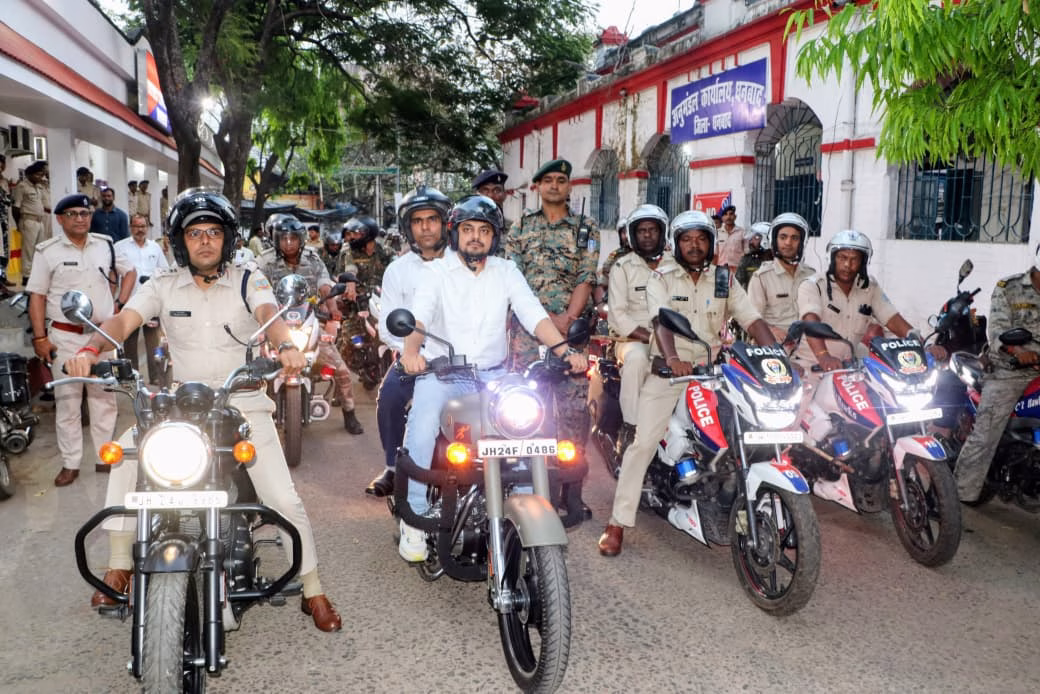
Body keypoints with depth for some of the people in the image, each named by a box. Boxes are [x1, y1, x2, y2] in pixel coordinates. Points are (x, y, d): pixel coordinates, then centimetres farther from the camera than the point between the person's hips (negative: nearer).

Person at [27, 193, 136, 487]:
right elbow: (37, 296, -3)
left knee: (105, 398, 9)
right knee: (67, 401, 3)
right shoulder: (48, 252, -3)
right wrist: (39, 337, -9)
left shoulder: (106, 245, 6)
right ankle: (70, 463, 11)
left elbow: (129, 272, 20)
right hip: (65, 337, -3)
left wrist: (119, 305, 7)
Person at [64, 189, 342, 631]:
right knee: (126, 455, -15)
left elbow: (269, 314, -22)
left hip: (244, 404, -2)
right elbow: (123, 320, -10)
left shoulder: (248, 280, -3)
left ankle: (313, 592, 7)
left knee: (283, 499, -9)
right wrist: (90, 349, -31)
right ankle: (118, 567, 2)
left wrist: (286, 346, -44)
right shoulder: (164, 286, 3)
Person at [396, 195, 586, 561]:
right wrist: (411, 349, -36)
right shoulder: (434, 271, 4)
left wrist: (565, 350, -19)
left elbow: (534, 315, -1)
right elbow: (419, 313, -14)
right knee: (422, 426, -27)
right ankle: (415, 517, -12)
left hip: (494, 375, 2)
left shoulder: (507, 272, 10)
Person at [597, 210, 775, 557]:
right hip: (668, 370, -3)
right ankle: (618, 522, -5)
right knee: (643, 442, -10)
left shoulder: (724, 281, 10)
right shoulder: (662, 278, 0)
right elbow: (661, 320, -17)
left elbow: (752, 319, -1)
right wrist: (672, 357, -37)